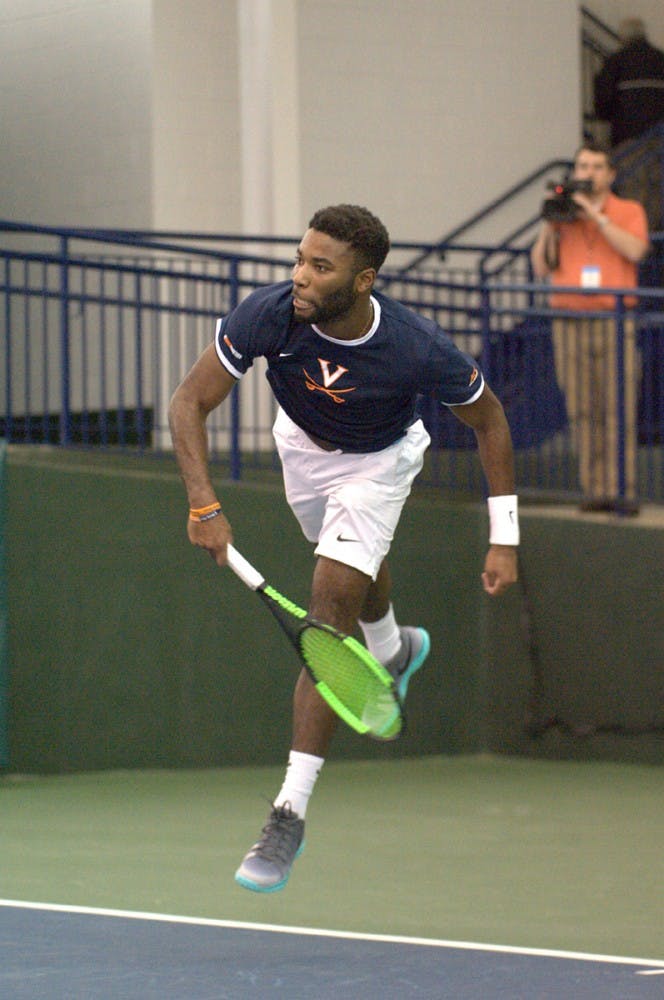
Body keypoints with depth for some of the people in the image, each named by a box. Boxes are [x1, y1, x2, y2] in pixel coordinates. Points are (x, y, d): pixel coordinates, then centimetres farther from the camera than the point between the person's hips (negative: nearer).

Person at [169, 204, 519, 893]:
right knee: (353, 567, 30)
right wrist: (204, 504, -42)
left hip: (377, 461, -4)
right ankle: (391, 651, 68)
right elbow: (190, 403, -28)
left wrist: (503, 540, -19)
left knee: (331, 614, -18)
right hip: (302, 442, 4)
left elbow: (489, 421, -19)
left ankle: (290, 811, -18)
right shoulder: (269, 314, -35)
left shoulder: (418, 351, -38)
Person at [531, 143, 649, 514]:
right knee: (584, 413, 0)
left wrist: (596, 216, -14)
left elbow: (634, 250, -12)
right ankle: (595, 490, 2)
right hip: (570, 324, 3)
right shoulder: (562, 215, 14)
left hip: (615, 321, -3)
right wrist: (549, 223, -2)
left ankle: (623, 490, -10)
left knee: (619, 410, -9)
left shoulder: (629, 211, 7)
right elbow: (541, 268, 10)